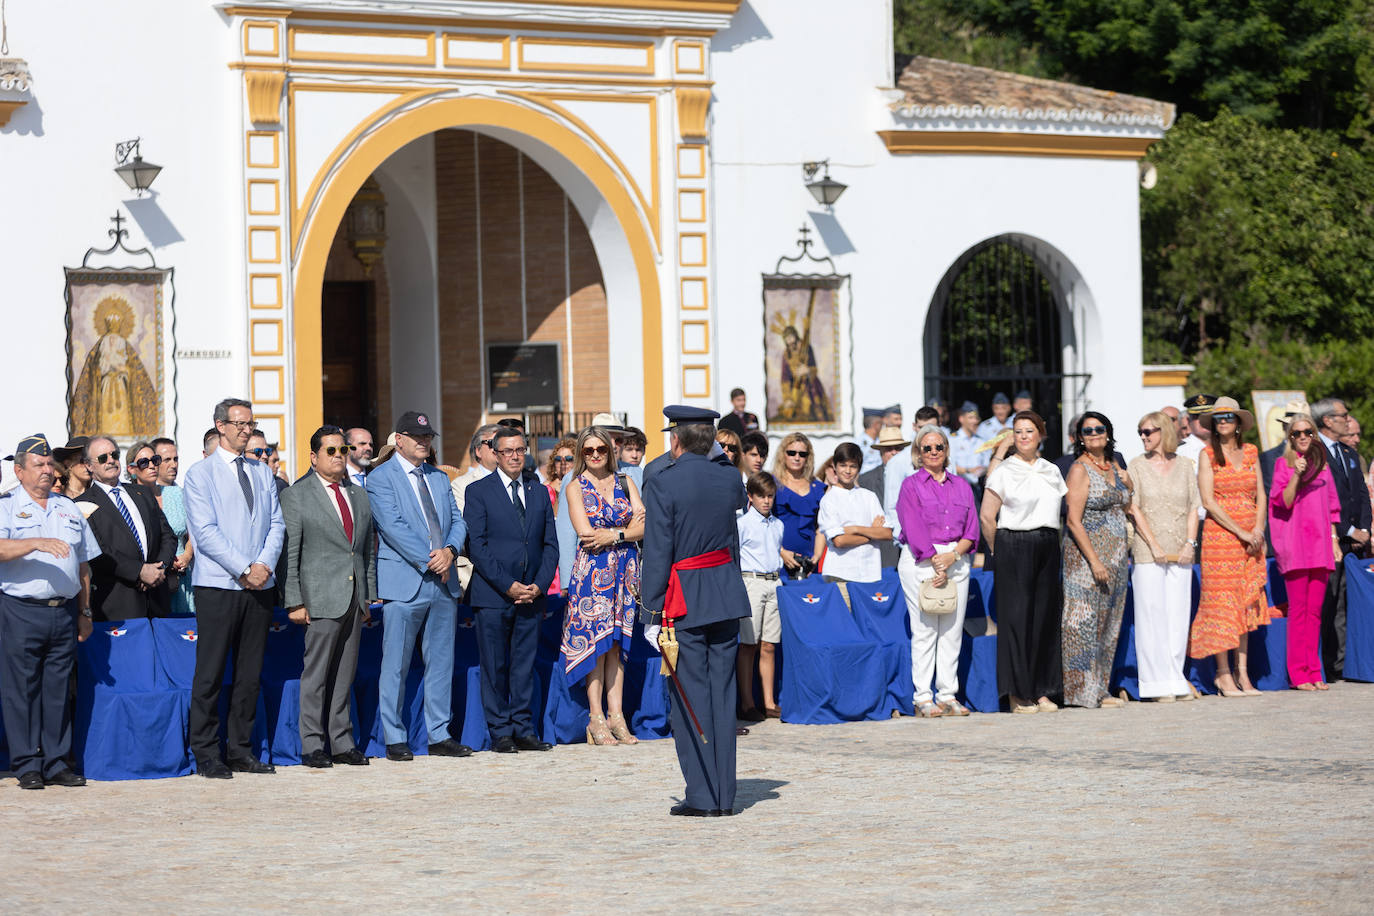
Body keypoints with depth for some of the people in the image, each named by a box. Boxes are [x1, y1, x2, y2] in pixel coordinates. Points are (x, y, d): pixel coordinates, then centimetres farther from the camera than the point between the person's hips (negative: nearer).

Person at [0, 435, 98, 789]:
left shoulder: (68, 509, 17)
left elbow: (84, 564, 20)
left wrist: (85, 612, 16)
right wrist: (36, 543, -30)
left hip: (64, 611, 4)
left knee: (58, 690, 5)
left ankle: (56, 763, 10)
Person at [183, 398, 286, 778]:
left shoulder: (262, 472, 15)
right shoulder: (200, 474, -1)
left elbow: (276, 523, 11)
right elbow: (205, 532, -9)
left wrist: (265, 564, -7)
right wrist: (244, 569, -14)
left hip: (260, 585, 5)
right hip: (218, 585, -5)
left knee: (250, 673, 7)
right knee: (210, 673, -4)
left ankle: (241, 750, 13)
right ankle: (206, 754, 1)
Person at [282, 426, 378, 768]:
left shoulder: (359, 495, 15)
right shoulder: (296, 496, -2)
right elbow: (289, 553, -5)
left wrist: (368, 595, 12)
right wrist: (295, 602, -11)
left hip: (354, 598, 5)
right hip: (321, 598, -5)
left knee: (345, 675, 9)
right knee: (316, 675, -4)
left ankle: (342, 744, 14)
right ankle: (312, 747, 2)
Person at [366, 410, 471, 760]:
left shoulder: (439, 478, 17)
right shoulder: (380, 478, -3)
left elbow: (457, 521, 12)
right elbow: (393, 526, -13)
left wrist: (450, 551, -9)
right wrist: (428, 561, -17)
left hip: (443, 581, 6)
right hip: (404, 582, -6)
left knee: (441, 662, 8)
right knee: (395, 665, -2)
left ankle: (440, 735, 14)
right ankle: (394, 739, 4)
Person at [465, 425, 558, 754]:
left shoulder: (538, 492, 13)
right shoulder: (478, 492, 0)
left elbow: (550, 544, 11)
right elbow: (477, 547, -7)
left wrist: (539, 585, -4)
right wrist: (508, 586, -12)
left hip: (531, 594, 4)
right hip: (492, 595, -4)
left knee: (525, 665, 6)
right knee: (494, 667, -1)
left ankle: (522, 730, 11)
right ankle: (500, 733, 5)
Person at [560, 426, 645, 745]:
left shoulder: (625, 483, 11)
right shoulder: (575, 487, 2)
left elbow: (644, 528, 2)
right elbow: (585, 533, -10)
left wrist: (613, 534, -13)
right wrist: (628, 525, -6)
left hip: (624, 570, 3)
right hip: (592, 571, -3)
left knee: (616, 643, 4)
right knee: (596, 640, -6)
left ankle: (616, 715, 5)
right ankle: (597, 718, -3)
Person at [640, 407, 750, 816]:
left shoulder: (662, 483, -11)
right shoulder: (730, 478, 5)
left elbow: (657, 552, -12)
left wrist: (651, 613, -9)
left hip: (684, 598, -5)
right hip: (727, 595, 5)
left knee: (691, 695, 0)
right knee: (723, 694, 8)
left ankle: (701, 797, 0)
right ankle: (724, 797, 10)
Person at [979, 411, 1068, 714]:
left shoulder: (1051, 471, 13)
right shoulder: (1004, 471, -2)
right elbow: (986, 516, -5)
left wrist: (1051, 539, 11)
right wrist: (999, 552, -1)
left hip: (1048, 547, 5)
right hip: (1014, 547, -5)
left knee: (1045, 615, 4)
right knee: (1017, 616, -6)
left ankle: (1042, 690, 10)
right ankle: (1017, 694, -2)